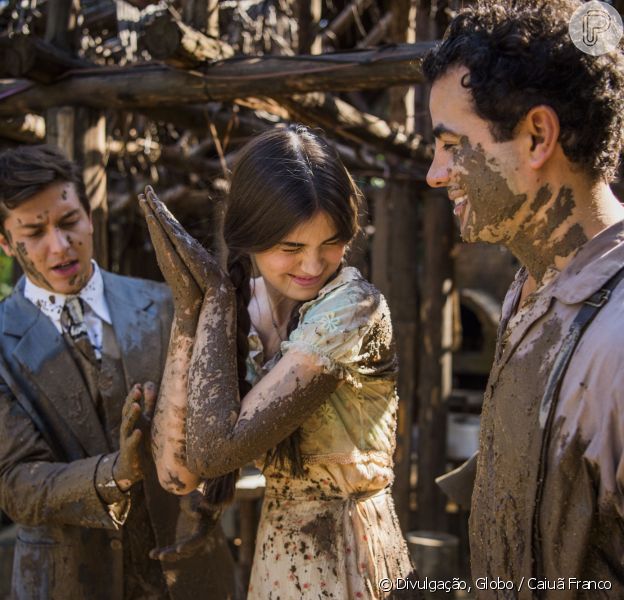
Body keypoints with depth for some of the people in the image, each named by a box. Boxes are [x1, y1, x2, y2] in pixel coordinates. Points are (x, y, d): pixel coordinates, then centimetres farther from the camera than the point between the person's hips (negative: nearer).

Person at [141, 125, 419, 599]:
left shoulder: (352, 309, -22)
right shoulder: (236, 310, -6)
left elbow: (215, 451, -27)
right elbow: (178, 472, -16)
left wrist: (216, 295, -22)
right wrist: (189, 304, -19)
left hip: (349, 560, -5)